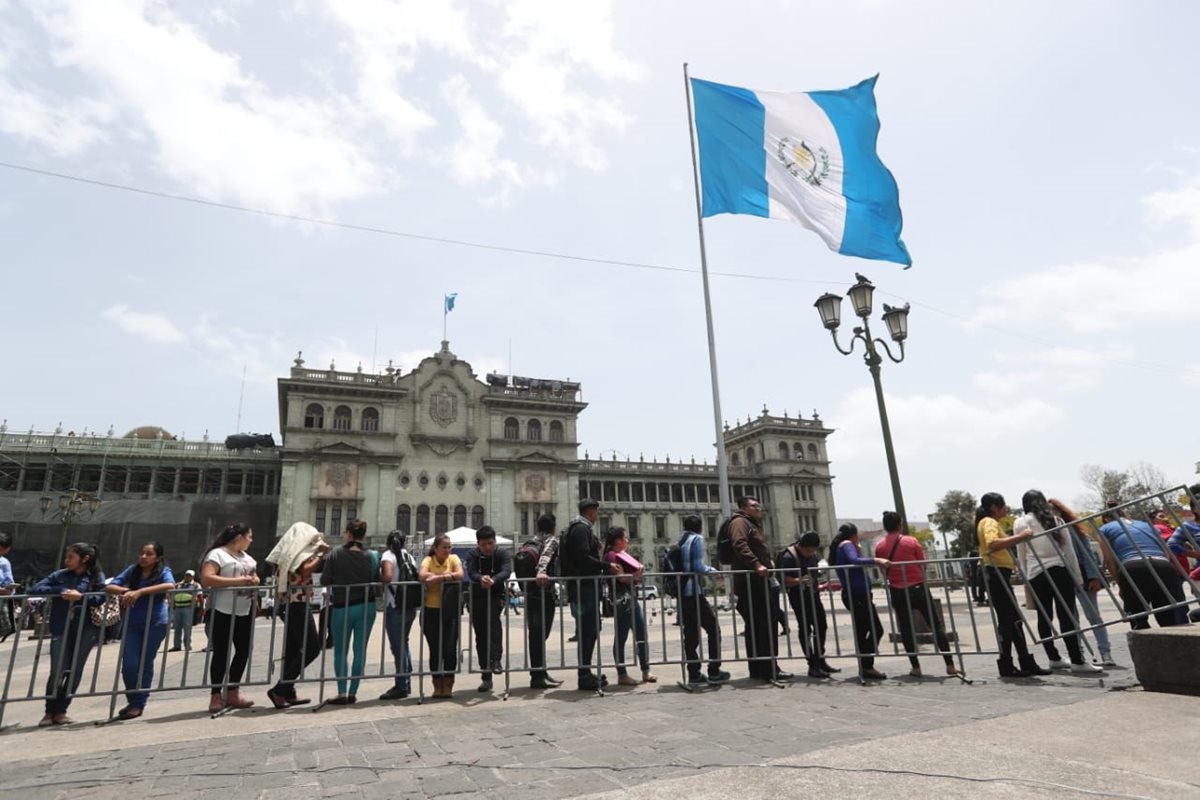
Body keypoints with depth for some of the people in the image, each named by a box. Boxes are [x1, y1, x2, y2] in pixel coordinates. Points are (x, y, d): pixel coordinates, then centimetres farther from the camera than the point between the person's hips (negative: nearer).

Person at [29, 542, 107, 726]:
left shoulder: (97, 576, 3)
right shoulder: (59, 575, 6)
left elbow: (101, 597, -7)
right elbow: (35, 589, -3)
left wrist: (81, 596, -22)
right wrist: (61, 591, -14)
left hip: (85, 629, 0)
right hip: (61, 629, 0)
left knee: (75, 671, 3)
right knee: (58, 671, -4)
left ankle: (60, 711, 17)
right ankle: (50, 712, 14)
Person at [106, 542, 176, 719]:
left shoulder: (163, 571, -6)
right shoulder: (132, 570, 5)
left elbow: (170, 585, -27)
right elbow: (109, 587, -1)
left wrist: (140, 591, -32)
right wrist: (127, 591, -21)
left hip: (155, 623, -3)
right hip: (132, 623, 3)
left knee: (145, 663, 3)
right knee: (129, 665, -3)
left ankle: (139, 704, 20)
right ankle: (132, 701, 22)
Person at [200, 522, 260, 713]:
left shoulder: (247, 557, 17)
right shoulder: (217, 554, -9)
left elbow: (255, 577, 26)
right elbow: (206, 579, -22)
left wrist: (254, 580, 1)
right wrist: (237, 581, -24)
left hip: (245, 612, 8)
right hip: (222, 612, -8)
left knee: (244, 651, 8)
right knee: (221, 653, 0)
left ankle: (231, 692, 21)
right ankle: (216, 696, 12)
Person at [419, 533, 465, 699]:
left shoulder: (453, 559, 2)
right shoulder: (428, 560, -1)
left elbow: (460, 575, -15)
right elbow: (422, 575, -21)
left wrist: (438, 577, -21)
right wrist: (447, 576, -20)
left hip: (450, 612, 0)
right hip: (431, 611, 0)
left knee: (450, 649, -2)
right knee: (435, 650, 6)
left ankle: (448, 685, 15)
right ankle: (437, 685, 21)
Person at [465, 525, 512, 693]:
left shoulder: (503, 554, -8)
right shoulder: (473, 555, -4)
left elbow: (506, 571, -27)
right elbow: (471, 573, -21)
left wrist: (493, 580, -48)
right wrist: (481, 579, -44)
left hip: (496, 596, -2)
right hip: (477, 598, 3)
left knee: (493, 616, -33)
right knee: (480, 637, 5)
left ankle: (496, 660, -32)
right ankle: (486, 677, 16)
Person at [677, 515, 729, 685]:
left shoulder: (681, 541, 14)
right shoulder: (697, 539, -7)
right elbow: (699, 566, -16)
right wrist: (713, 570, 1)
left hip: (682, 594, 7)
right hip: (694, 592, -7)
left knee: (690, 633, 10)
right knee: (713, 630, 3)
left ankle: (694, 673, 11)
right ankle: (714, 672, 2)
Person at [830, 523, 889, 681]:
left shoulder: (839, 547, 21)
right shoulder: (847, 545, -8)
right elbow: (854, 560, -28)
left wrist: (859, 550, 23)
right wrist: (876, 561, -34)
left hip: (853, 595, 10)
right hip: (858, 594, -10)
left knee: (861, 632, 12)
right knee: (876, 629, -10)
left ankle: (864, 668, 15)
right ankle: (867, 667, -11)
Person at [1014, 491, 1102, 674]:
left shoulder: (1020, 523, 5)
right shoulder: (1056, 520, 8)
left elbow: (1021, 556, 7)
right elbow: (1069, 551, 7)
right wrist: (1077, 576, 11)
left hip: (1036, 574, 0)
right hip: (1060, 570, 0)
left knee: (1044, 617, 8)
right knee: (1067, 616, -3)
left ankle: (1054, 658, 15)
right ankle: (1077, 661, -6)